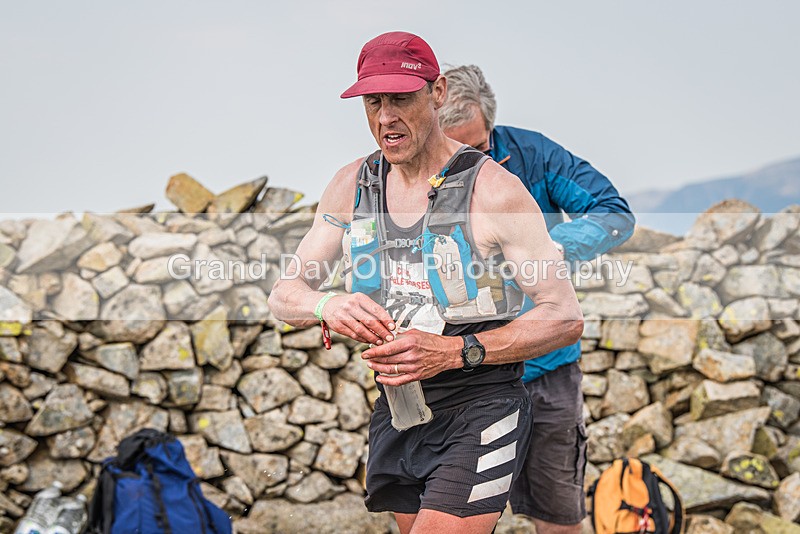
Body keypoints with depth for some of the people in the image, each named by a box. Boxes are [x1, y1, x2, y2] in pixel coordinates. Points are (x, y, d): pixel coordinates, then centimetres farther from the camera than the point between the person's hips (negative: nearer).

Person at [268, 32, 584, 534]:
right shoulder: (352, 186, 5)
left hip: (480, 414, -6)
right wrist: (329, 307, -20)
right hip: (396, 412, 6)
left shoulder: (494, 189, -12)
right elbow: (285, 294, 5)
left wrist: (453, 351, -25)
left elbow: (566, 318, -14)